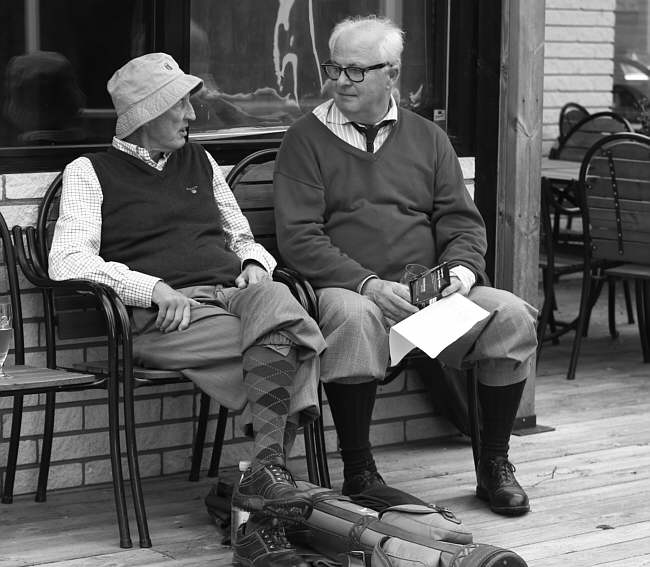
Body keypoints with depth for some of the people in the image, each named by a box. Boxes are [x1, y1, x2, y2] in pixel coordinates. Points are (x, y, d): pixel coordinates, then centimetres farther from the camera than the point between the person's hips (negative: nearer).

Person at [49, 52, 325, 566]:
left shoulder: (200, 162, 27)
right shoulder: (91, 172, 11)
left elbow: (242, 237, 34)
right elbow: (67, 261, -3)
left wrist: (253, 263, 8)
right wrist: (154, 288, -15)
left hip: (232, 294, 5)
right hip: (161, 320, -5)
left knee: (273, 299, -33)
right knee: (292, 340, -30)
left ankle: (266, 468, -38)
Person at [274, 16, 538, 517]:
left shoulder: (427, 138, 18)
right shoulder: (307, 139, 6)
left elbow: (462, 222, 14)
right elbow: (299, 237, -4)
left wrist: (461, 269, -9)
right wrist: (366, 283, -17)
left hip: (431, 290, 4)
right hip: (347, 288, -3)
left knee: (513, 317, -21)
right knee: (354, 319, -39)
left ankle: (495, 465, -4)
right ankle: (358, 472, -23)